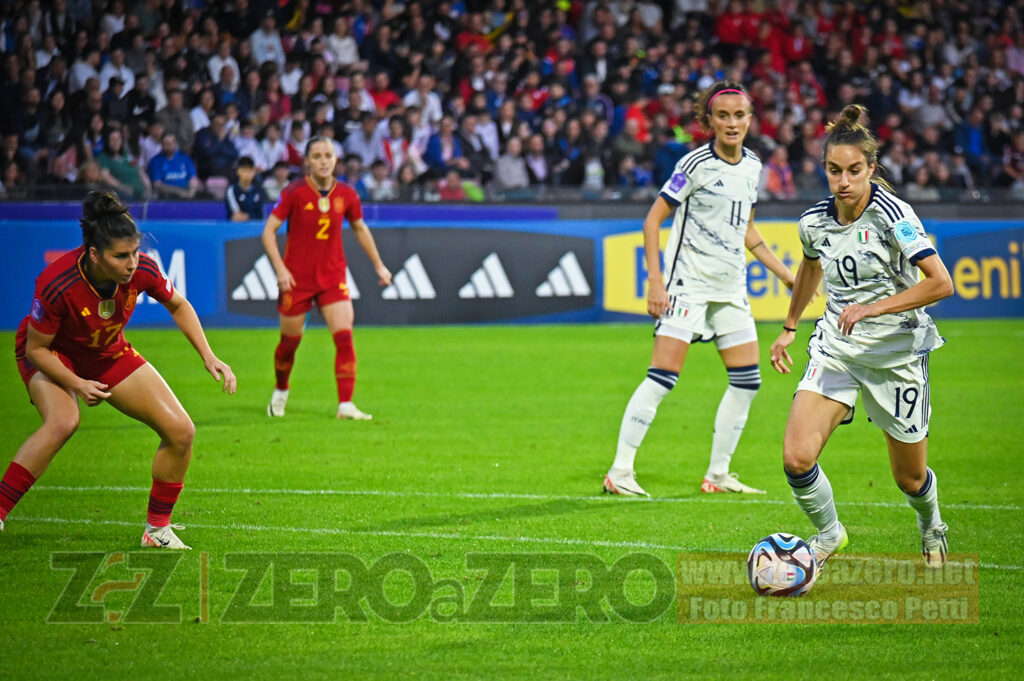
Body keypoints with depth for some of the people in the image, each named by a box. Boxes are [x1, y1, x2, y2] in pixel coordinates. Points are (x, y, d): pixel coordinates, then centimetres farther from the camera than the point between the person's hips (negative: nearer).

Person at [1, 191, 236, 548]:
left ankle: (158, 529, 13)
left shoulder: (143, 270, -25)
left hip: (109, 355, 5)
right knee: (63, 422, -37)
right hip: (53, 356, -5)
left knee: (181, 431, -5)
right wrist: (77, 385, -31)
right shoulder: (56, 284, -37)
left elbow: (178, 306, -2)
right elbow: (36, 348, -23)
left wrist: (207, 355, -8)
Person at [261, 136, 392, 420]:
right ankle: (280, 392, 37)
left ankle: (345, 405, -13)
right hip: (297, 278, -2)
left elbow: (360, 229, 16)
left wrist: (378, 265, 18)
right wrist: (280, 269, -18)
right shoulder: (294, 192, -11)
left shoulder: (346, 194, -2)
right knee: (290, 341, 9)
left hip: (333, 277, 2)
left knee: (344, 338, -14)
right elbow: (269, 231, -8)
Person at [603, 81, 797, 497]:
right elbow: (653, 220, -10)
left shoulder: (752, 165, 9)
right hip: (688, 281, -7)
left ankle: (717, 475, 15)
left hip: (731, 287, 7)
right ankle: (620, 471, -9)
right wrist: (656, 282, -17)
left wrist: (785, 274, 19)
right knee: (663, 377, -13)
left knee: (747, 381, 4)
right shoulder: (697, 163, -11)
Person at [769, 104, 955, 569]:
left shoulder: (891, 214, -19)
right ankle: (829, 533, 12)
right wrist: (789, 328, 27)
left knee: (910, 478, 10)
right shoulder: (815, 221, -3)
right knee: (796, 457, -17)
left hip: (897, 353, -3)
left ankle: (931, 528, 46)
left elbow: (941, 283, -23)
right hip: (835, 349, 3)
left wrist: (872, 308, -27)